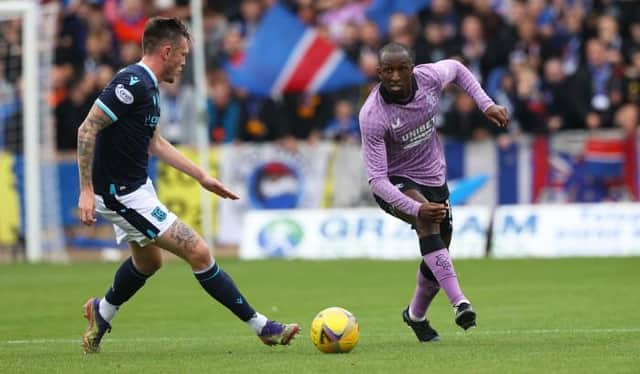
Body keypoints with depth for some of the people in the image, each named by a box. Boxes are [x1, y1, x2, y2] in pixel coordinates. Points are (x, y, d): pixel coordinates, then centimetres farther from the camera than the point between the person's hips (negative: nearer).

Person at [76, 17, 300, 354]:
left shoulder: (146, 86, 10)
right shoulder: (132, 83, -21)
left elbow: (155, 143, 23)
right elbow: (87, 129, -24)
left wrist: (202, 177, 23)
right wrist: (86, 189, -26)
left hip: (135, 189, 11)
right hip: (123, 195, -11)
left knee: (148, 261, 31)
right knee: (198, 252, -9)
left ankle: (101, 313, 49)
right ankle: (261, 327, -5)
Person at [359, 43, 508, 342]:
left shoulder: (429, 77, -17)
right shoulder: (372, 115, -30)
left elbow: (456, 69, 10)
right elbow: (377, 179, -32)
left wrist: (486, 104, 0)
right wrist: (415, 208, -45)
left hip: (433, 178, 6)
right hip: (395, 182, -6)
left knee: (437, 259, 12)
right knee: (428, 221, -36)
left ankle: (415, 315, 43)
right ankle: (459, 303, -47)